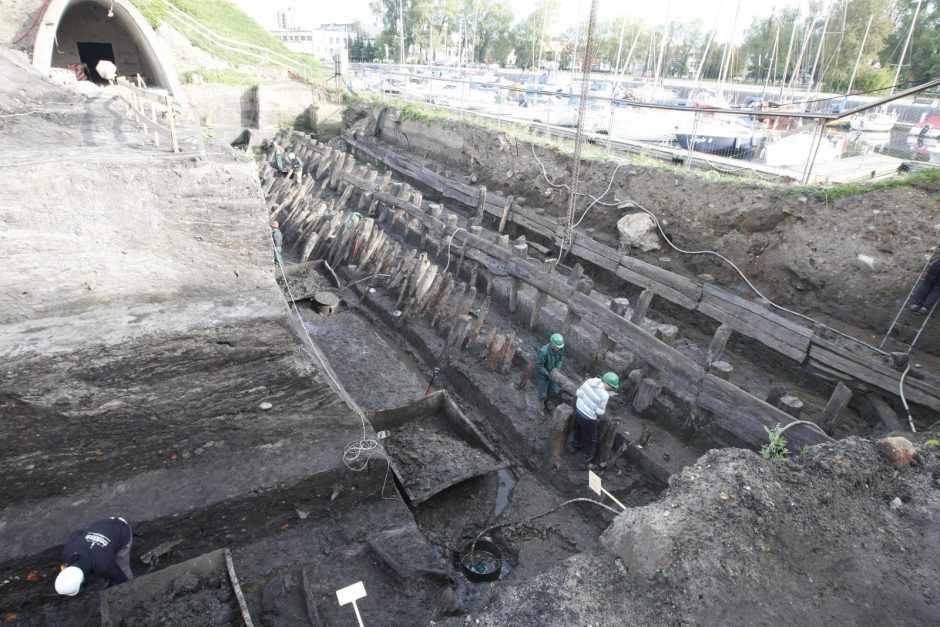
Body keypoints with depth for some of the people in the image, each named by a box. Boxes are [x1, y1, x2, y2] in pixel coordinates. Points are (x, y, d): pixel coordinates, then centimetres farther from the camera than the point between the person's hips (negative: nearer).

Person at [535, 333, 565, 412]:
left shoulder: (560, 348, -20)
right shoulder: (543, 351, -39)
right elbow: (538, 366, -28)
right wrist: (548, 374, -22)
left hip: (552, 372, 6)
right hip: (542, 374, -6)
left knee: (554, 392, 16)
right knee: (543, 394, 6)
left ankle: (545, 402, 46)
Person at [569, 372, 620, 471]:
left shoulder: (590, 381, -11)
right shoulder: (604, 395, -28)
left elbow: (578, 393, 1)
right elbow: (600, 412, -20)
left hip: (578, 411, 7)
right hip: (588, 419, -7)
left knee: (578, 432, 36)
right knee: (591, 442, 18)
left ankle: (575, 447, 62)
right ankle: (585, 464, 33)